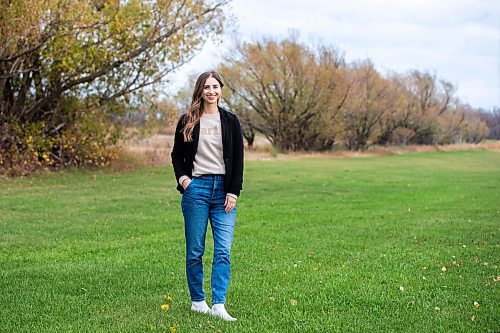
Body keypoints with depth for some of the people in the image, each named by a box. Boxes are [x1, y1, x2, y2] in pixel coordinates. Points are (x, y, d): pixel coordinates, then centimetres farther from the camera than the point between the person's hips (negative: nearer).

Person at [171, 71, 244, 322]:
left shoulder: (230, 121, 7)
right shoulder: (187, 122, 5)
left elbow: (238, 159, 6)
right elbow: (176, 155, 14)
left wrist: (233, 192, -2)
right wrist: (182, 178, -4)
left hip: (223, 189, 1)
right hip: (196, 188, -1)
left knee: (223, 251, -8)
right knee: (195, 250, 4)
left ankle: (218, 304, -8)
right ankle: (197, 301, 16)